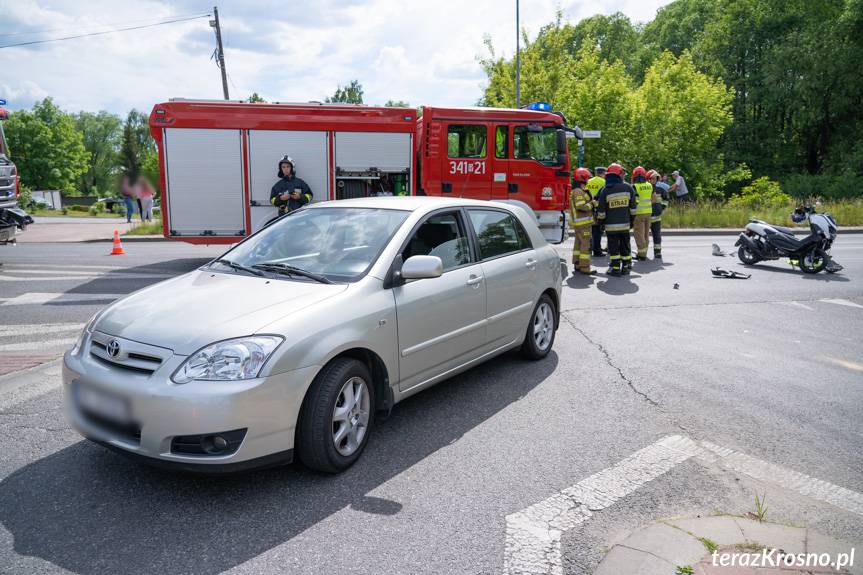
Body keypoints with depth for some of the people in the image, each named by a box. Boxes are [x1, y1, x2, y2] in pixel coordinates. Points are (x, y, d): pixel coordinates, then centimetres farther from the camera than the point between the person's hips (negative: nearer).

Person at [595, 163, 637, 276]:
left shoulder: (605, 190, -9)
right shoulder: (628, 187, -1)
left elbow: (601, 211, -5)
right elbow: (633, 207, 6)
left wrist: (601, 220, 12)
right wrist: (631, 219, 18)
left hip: (611, 225, -3)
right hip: (625, 224, 3)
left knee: (613, 247, 4)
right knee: (625, 246, 13)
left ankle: (615, 268, 3)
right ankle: (626, 267, 17)